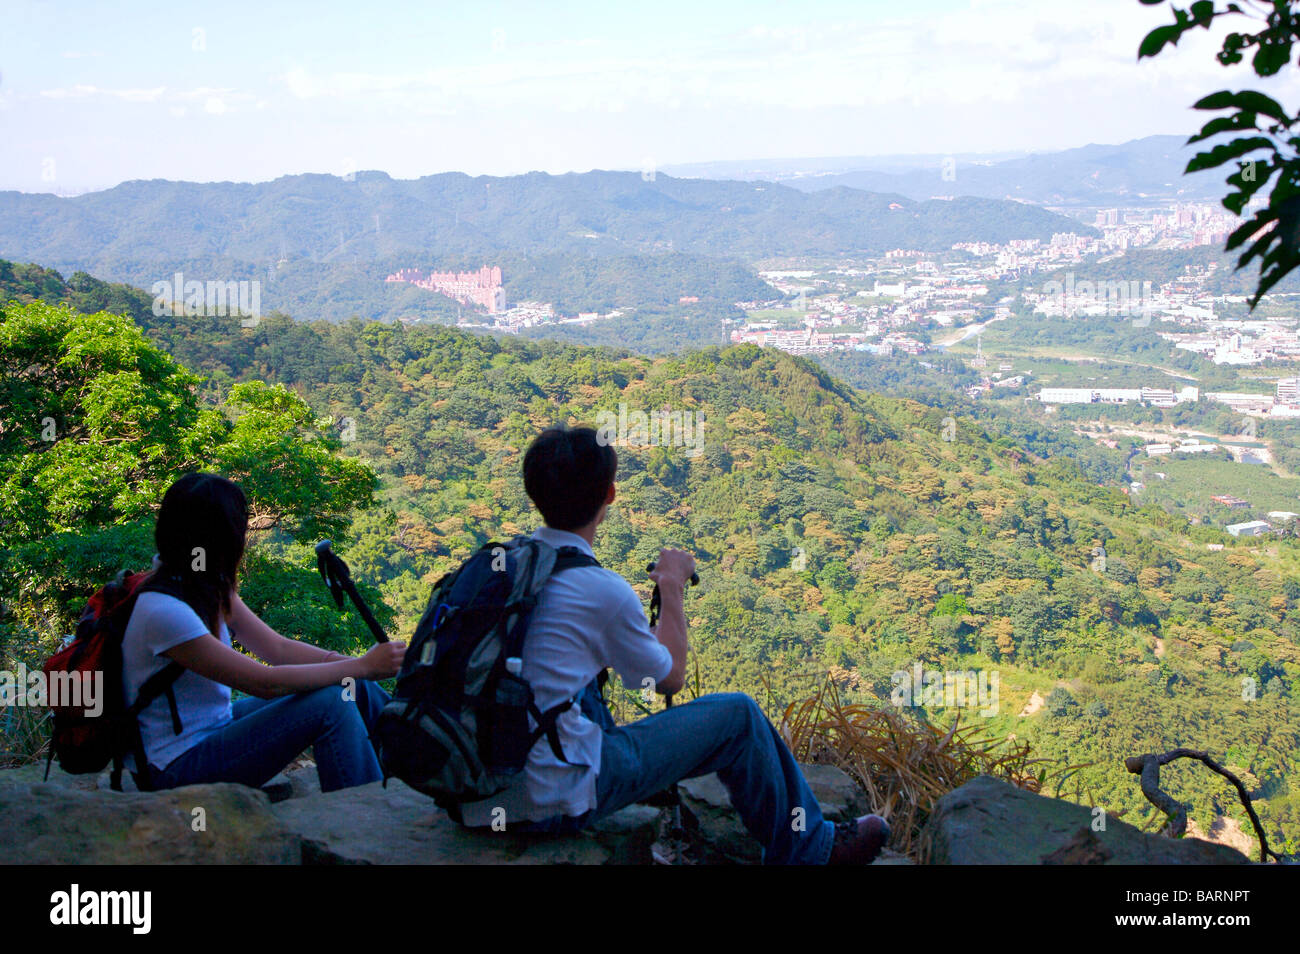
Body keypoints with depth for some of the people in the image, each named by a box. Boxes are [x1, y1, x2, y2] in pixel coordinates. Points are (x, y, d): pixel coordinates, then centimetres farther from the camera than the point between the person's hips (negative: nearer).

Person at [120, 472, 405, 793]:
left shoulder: (210, 587, 2)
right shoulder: (162, 610, -27)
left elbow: (278, 648, 2)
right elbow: (265, 682, -26)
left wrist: (359, 664, -11)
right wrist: (364, 667, -21)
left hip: (214, 726, 9)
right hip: (177, 771, -9)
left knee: (355, 688, 0)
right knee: (330, 703, -21)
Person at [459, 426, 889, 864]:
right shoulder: (605, 592, -18)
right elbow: (671, 676, 1)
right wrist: (673, 587, 12)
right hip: (558, 802, -7)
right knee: (737, 714, 2)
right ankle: (806, 848, 23)